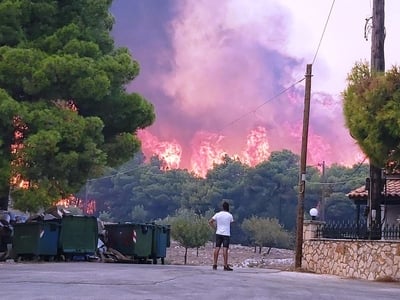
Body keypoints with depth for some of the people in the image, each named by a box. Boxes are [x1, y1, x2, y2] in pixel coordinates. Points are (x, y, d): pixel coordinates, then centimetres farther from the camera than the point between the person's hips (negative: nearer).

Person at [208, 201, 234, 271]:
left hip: (218, 233, 3)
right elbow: (231, 222, 12)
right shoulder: (229, 215, -4)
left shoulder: (217, 214, 2)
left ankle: (215, 265, 5)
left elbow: (210, 222, 1)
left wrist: (215, 228, 7)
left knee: (217, 248, 5)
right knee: (225, 249, -5)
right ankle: (225, 266, -6)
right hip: (226, 234, -3)